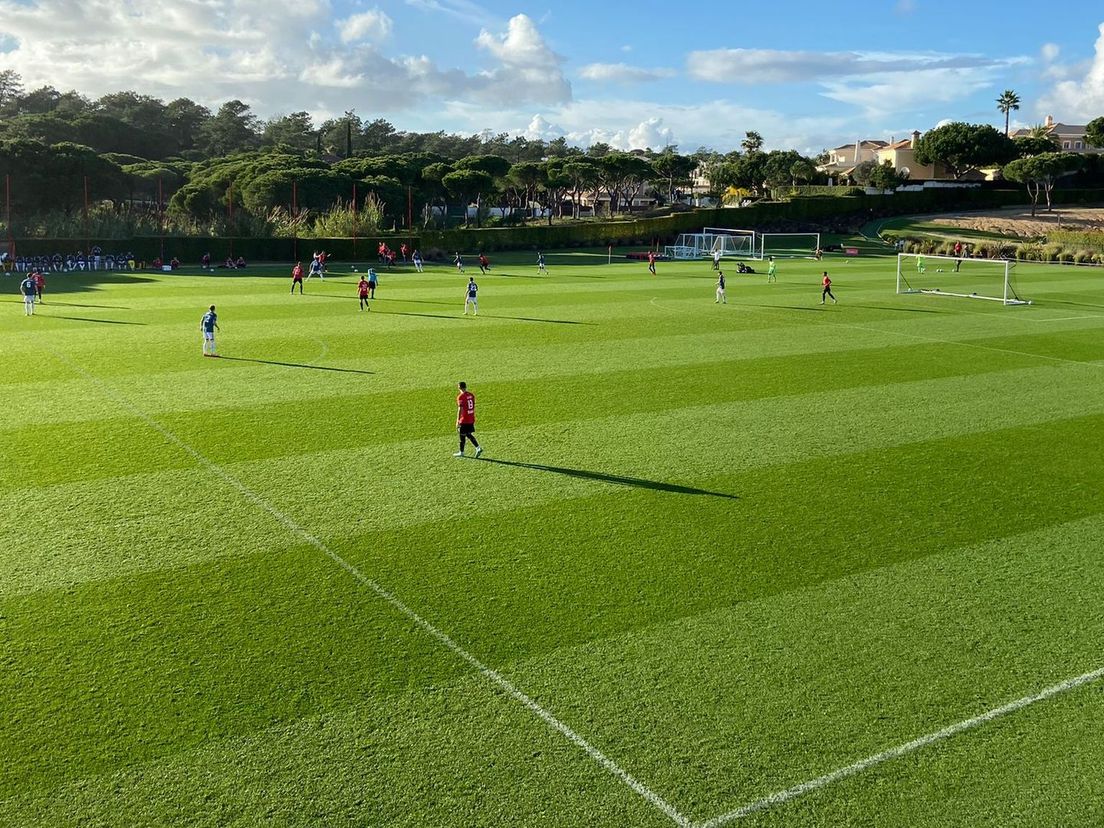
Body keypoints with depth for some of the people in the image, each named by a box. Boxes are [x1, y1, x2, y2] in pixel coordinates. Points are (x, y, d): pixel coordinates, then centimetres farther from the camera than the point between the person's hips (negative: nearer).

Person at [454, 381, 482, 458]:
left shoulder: (460, 397, -15)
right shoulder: (471, 395, 7)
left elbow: (460, 409, -18)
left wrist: (457, 421, -15)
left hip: (464, 420, -7)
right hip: (471, 419, 7)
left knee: (462, 435, 5)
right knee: (469, 434, 16)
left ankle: (461, 452, 15)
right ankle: (478, 448, 3)